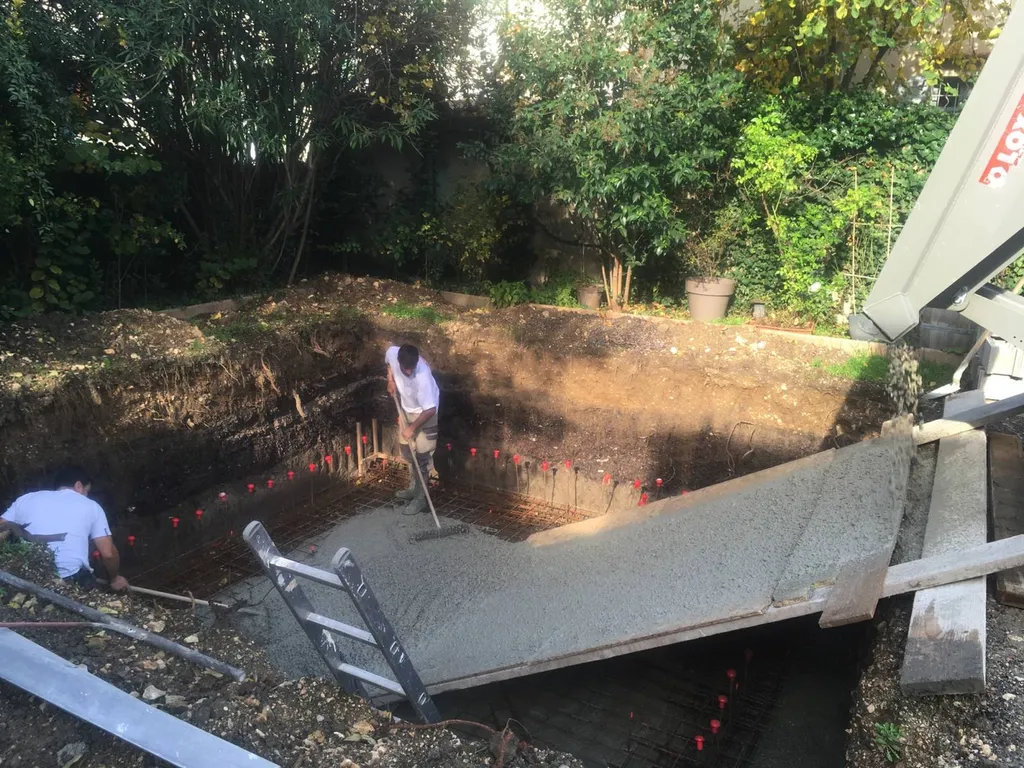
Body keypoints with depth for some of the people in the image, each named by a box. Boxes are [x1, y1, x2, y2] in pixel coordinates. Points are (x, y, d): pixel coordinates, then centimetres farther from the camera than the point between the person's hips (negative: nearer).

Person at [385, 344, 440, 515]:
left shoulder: (423, 377, -39)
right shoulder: (393, 353, -23)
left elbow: (430, 410, -32)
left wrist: (412, 428, -23)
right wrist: (391, 379, -4)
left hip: (424, 413, -7)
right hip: (406, 409, 7)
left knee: (422, 456, -2)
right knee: (407, 451, 18)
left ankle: (420, 497, 10)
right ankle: (413, 488, 36)